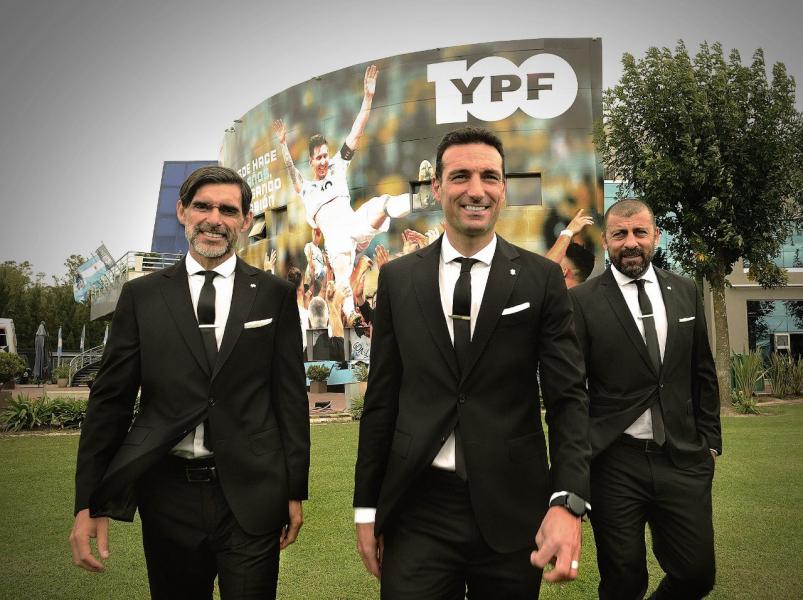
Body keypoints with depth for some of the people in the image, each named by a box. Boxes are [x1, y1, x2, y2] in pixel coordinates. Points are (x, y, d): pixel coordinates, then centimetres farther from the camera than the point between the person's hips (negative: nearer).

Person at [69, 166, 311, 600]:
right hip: (168, 494, 1)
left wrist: (295, 491, 2)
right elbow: (110, 398, 3)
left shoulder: (275, 295, 2)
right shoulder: (141, 296, 4)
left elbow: (291, 396, 2)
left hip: (251, 497, -1)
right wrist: (89, 502, 0)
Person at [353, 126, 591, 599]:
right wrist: (367, 507, 5)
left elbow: (568, 396, -4)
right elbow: (382, 397, 5)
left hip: (513, 510, 0)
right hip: (417, 510, 0)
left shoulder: (542, 278, -1)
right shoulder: (398, 278, 2)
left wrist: (568, 502, -18)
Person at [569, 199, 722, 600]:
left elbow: (703, 373, 15)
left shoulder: (686, 292, 7)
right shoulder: (582, 301, -6)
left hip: (684, 460, 4)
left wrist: (710, 440, 12)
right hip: (614, 464, -3)